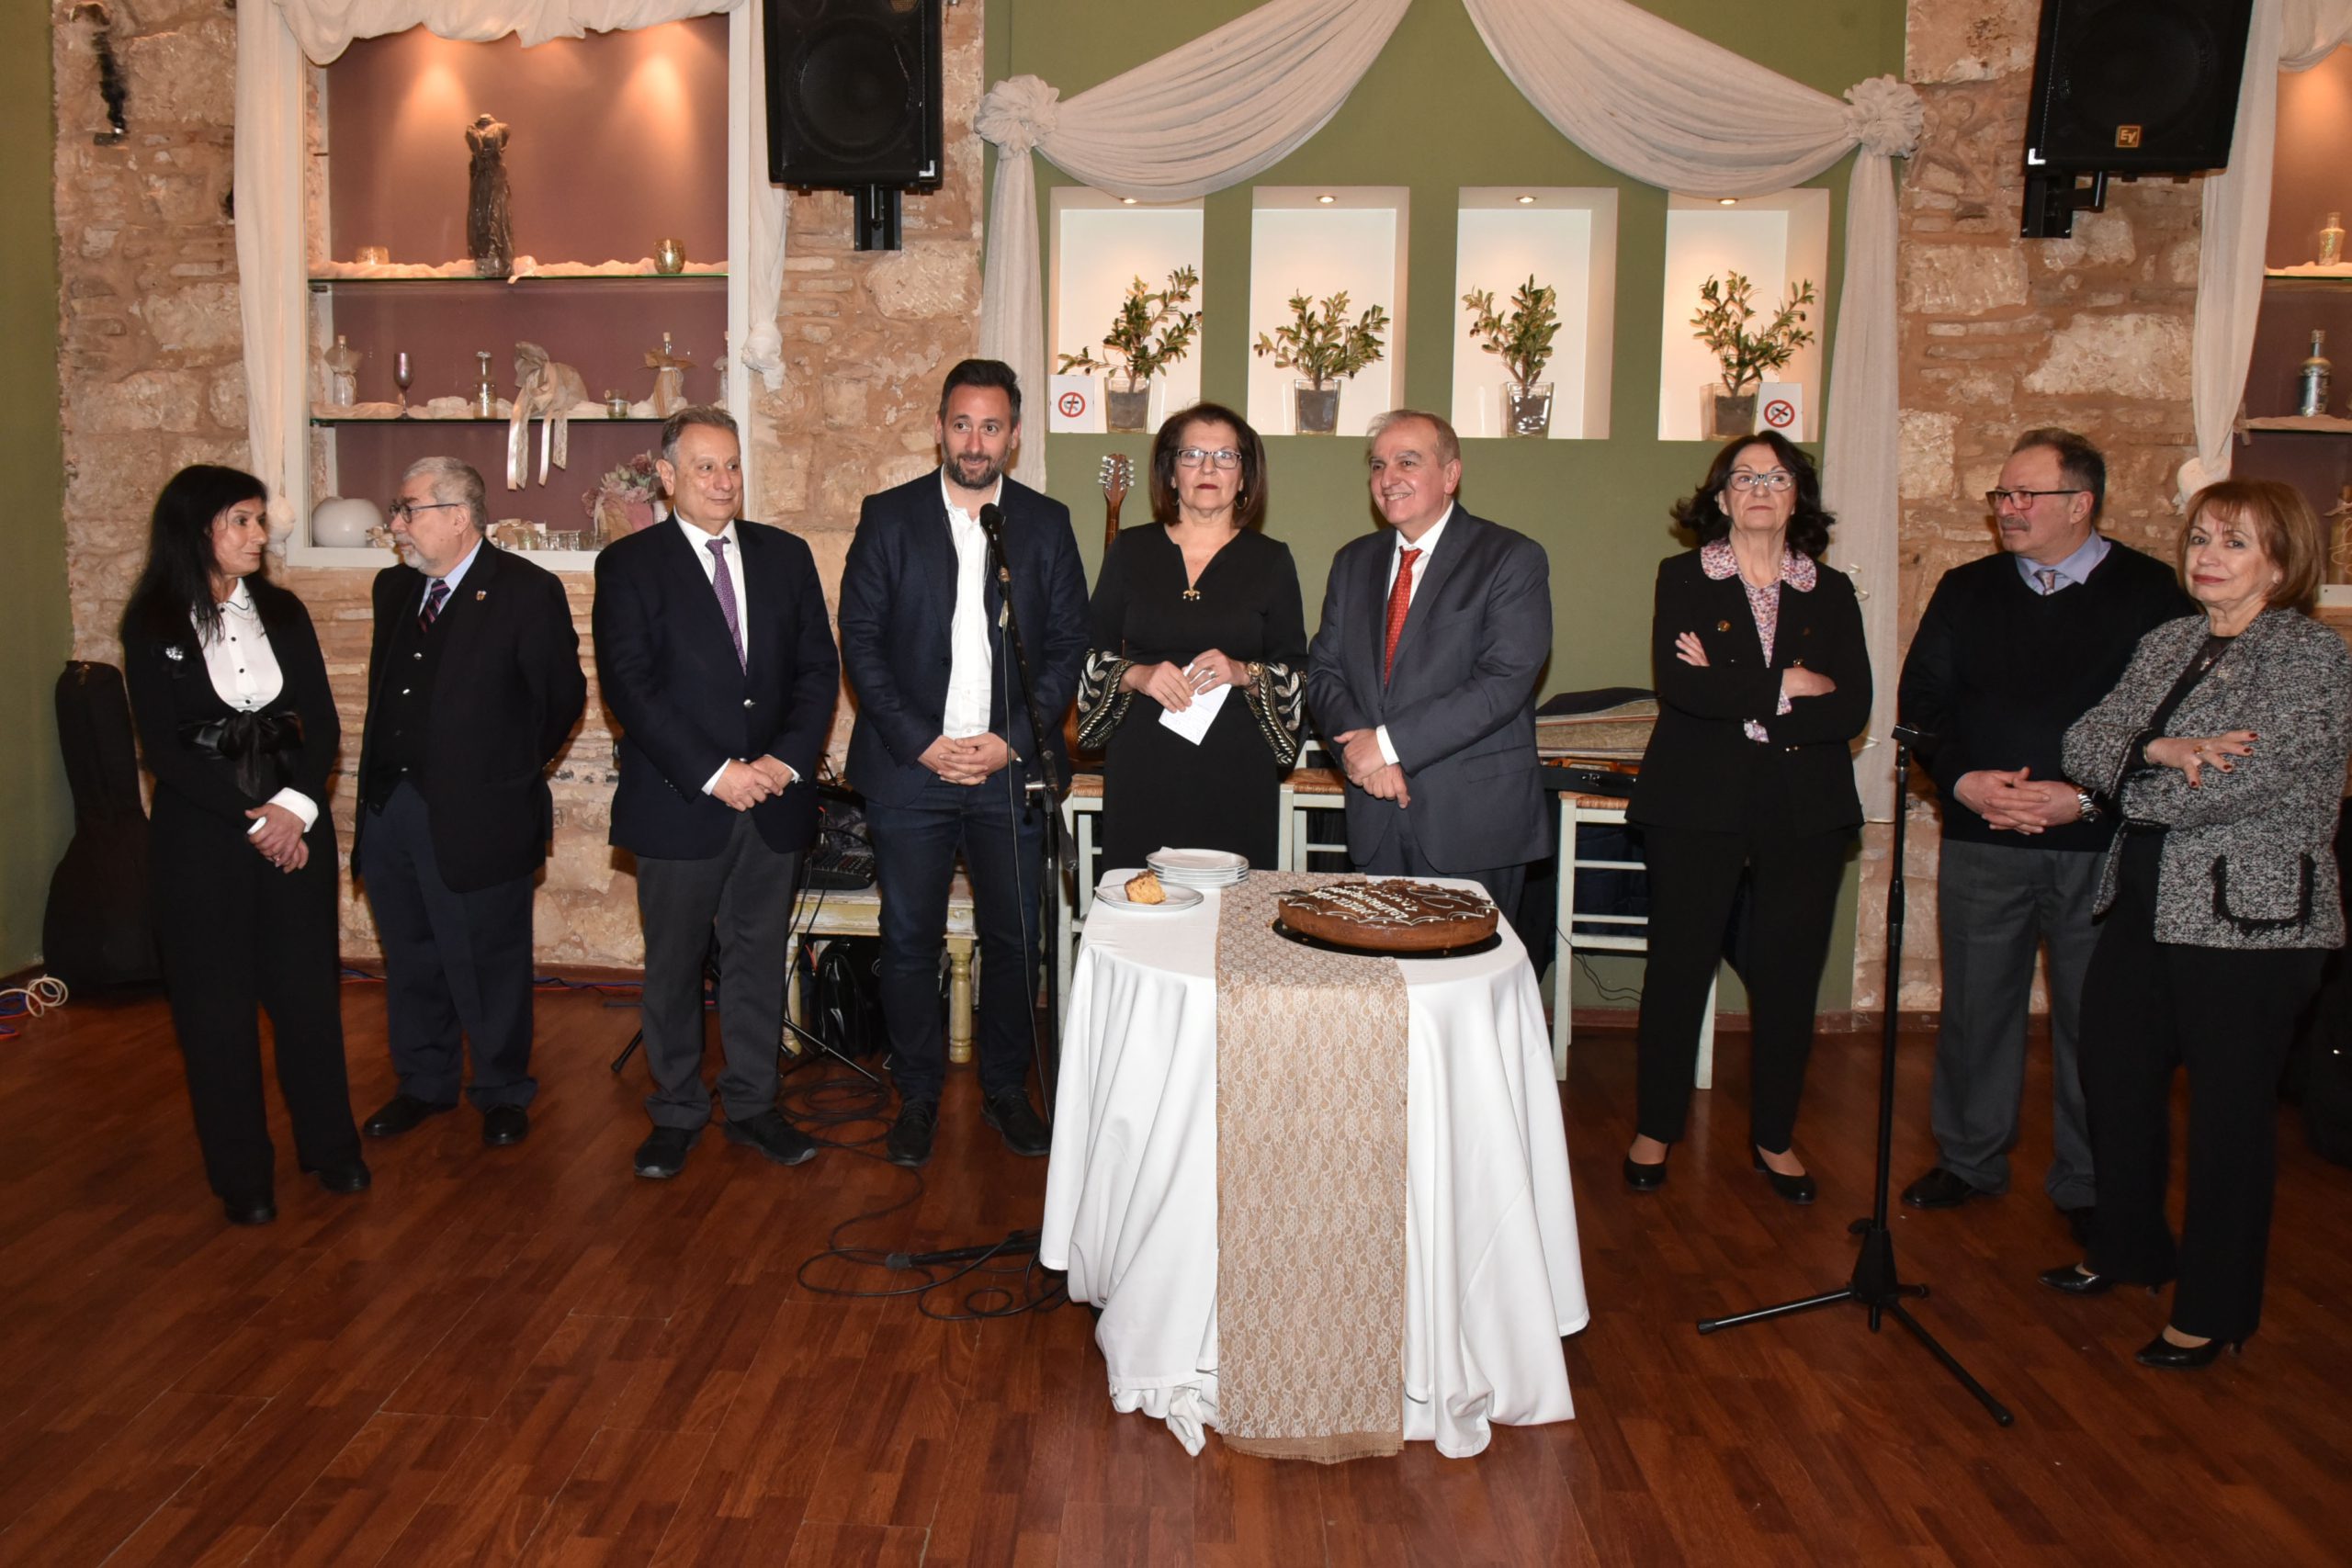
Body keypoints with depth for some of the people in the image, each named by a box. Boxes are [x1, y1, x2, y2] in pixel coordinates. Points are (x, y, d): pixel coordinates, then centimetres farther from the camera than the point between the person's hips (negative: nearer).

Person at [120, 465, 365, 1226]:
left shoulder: (282, 612, 5)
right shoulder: (153, 626, -4)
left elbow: (323, 723, 2)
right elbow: (164, 749, -8)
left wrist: (296, 805, -13)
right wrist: (251, 818, -14)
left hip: (294, 821, 3)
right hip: (199, 832, -2)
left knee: (308, 986, 6)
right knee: (215, 1002, 5)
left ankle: (329, 1146, 23)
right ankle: (241, 1173, 19)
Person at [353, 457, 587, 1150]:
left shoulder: (528, 591, -11)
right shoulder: (394, 587, 10)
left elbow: (563, 696, -6)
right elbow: (386, 686, 18)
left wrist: (511, 773, 3)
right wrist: (382, 773, 11)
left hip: (476, 814, -6)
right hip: (389, 806, 7)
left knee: (487, 964, 6)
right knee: (410, 961, 18)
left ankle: (502, 1092, 24)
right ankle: (424, 1082, 35)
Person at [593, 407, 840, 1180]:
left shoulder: (785, 556, 9)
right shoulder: (628, 565, -2)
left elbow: (818, 667, 5)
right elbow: (629, 686, -10)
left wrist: (787, 759, -9)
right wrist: (711, 773, -16)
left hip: (775, 799, 3)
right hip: (679, 800, -3)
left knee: (759, 957, 11)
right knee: (674, 964, 8)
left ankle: (752, 1103, 25)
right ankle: (676, 1111, 24)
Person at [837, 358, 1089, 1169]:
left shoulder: (1046, 523, 7)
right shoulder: (888, 517, 4)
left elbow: (1068, 644, 4)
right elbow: (860, 639, 0)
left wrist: (1012, 741, -8)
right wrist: (920, 742, -10)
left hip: (1011, 768, 1)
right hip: (909, 767, -1)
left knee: (1014, 939, 7)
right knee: (909, 940, 5)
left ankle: (1005, 1088, 24)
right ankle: (918, 1094, 21)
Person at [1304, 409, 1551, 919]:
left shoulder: (1512, 559, -5)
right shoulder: (1354, 562, 14)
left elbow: (1504, 682, -15)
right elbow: (1323, 671, 10)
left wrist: (1390, 743, -18)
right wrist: (1359, 747, -10)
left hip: (1474, 821, -4)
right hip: (1377, 819, 5)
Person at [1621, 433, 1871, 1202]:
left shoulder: (1831, 592, 9)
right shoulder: (1684, 578, 3)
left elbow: (1852, 709, -5)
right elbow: (1678, 683, -14)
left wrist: (1736, 696, -13)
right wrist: (1786, 686, -11)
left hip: (1804, 810, 2)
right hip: (1700, 801, -2)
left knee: (1788, 973, 7)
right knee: (1679, 965, 4)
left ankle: (1774, 1137, 24)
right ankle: (1655, 1128, 20)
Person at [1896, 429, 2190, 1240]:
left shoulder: (2150, 592, -1)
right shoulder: (1967, 590, 9)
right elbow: (1918, 701, 7)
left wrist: (2085, 798, -16)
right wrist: (1963, 780, -10)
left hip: (2101, 845, -2)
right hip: (1981, 840, 3)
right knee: (1975, 1005, 11)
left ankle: (2086, 1185, 22)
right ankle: (1970, 1160, 28)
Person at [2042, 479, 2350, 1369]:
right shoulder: (2166, 644, 10)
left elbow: (2247, 782, -21)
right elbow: (2083, 741, 1)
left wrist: (2130, 784, -6)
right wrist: (2162, 751, -19)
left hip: (2249, 921, -7)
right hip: (2145, 909, 7)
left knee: (2230, 1113, 4)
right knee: (2114, 1078, 16)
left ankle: (2215, 1311, 20)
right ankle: (2129, 1248, 38)